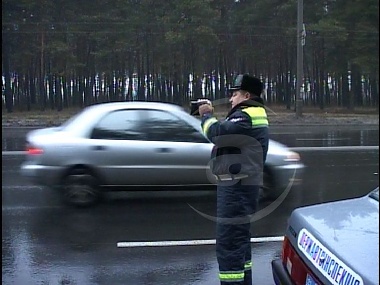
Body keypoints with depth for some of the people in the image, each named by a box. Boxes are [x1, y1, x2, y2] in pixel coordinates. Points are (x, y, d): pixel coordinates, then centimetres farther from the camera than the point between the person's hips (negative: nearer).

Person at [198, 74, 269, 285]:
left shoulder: (246, 116, -15)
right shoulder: (253, 115, 20)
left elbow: (217, 133, -24)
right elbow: (225, 134, 19)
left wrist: (207, 116, -6)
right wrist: (210, 116, 5)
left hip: (237, 187, -11)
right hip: (242, 185, 11)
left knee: (228, 242, -10)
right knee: (239, 239, 19)